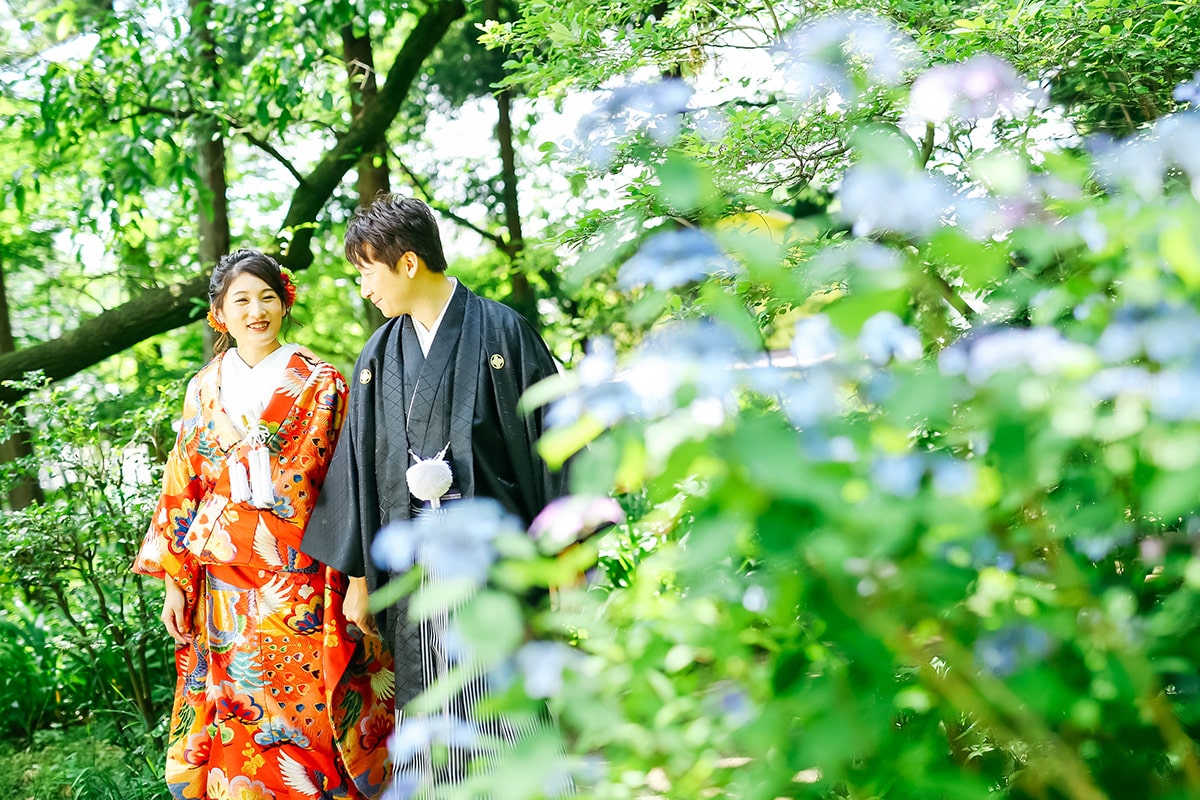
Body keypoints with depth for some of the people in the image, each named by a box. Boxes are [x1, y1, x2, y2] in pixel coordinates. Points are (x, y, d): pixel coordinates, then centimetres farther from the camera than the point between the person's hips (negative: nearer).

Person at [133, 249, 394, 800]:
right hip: (225, 587, 3)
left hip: (303, 584, -2)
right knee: (238, 724, 4)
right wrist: (174, 581, 5)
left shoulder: (321, 386, 1)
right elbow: (182, 489, 10)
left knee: (310, 715, 0)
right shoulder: (205, 390, 9)